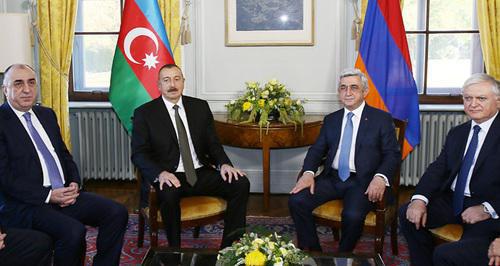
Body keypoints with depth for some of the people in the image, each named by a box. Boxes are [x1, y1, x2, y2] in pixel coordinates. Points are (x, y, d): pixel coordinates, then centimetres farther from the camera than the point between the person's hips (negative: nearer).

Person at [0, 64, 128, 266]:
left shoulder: (47, 114, 16)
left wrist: (74, 183, 1)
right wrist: (48, 195, -17)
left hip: (64, 194, 7)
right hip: (24, 204, -7)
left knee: (117, 213, -10)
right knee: (73, 231, -32)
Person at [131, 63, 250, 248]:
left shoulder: (200, 107, 11)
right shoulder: (144, 113, 1)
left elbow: (213, 143, 13)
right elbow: (139, 154, -5)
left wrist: (224, 163, -9)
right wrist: (160, 173, -24)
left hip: (201, 173, 4)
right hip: (170, 176, -4)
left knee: (241, 183, -18)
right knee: (169, 194, -37)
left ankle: (229, 247, -10)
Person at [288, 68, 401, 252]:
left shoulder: (382, 119, 3)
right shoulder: (331, 119, 16)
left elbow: (392, 154, -3)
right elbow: (317, 149, 11)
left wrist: (380, 177, -23)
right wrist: (308, 173, -10)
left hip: (362, 181, -4)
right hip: (332, 178, 4)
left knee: (352, 215, -32)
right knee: (296, 201, -18)